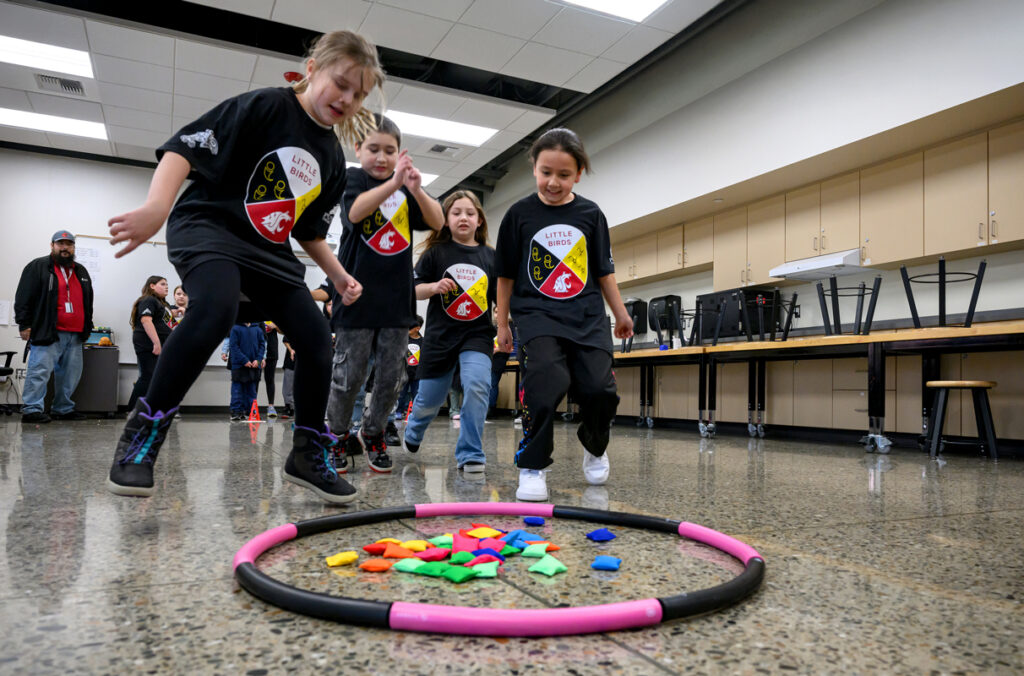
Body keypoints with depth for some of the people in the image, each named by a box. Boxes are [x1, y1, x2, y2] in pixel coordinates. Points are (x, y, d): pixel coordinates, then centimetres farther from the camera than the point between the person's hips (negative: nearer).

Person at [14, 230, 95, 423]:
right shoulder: (38, 267, 2)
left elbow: (88, 302, 27)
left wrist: (87, 327, 22)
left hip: (75, 335, 6)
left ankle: (63, 409, 17)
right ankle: (32, 409, -6)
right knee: (40, 371, -10)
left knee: (71, 374, 8)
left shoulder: (81, 272, 21)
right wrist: (24, 324, -9)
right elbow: (23, 297, -3)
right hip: (47, 333, -6)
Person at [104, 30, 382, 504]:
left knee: (317, 340, -5)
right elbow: (186, 147, -17)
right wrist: (157, 207, -32)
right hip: (208, 227, -6)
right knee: (215, 309, -35)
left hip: (270, 252, 7)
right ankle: (144, 430, -16)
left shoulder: (332, 159, 10)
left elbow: (310, 231, 17)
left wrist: (338, 276, 5)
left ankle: (309, 453, 12)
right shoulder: (263, 107, -10)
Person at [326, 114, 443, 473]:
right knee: (348, 376, 1)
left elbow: (437, 221, 1)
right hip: (358, 294, -4)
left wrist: (417, 190, -18)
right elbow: (355, 212, -18)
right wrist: (393, 183, -32)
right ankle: (337, 438, 20)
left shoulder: (405, 189, 12)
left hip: (397, 298, 4)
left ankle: (372, 433, 26)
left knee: (392, 376, 7)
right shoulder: (353, 177, 3)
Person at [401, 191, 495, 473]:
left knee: (477, 384, -25)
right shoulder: (437, 252, 1)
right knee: (429, 398, 10)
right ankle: (412, 434, 45)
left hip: (477, 335, 0)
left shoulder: (490, 256, 4)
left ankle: (469, 454, -9)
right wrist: (435, 287, -18)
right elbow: (414, 289, 1)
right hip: (440, 334, 0)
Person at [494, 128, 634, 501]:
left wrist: (620, 313, 18)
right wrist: (502, 323, 9)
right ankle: (531, 466, -7)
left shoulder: (590, 214, 8)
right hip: (537, 314, -2)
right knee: (546, 382, -23)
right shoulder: (520, 214, 2)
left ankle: (594, 446, 27)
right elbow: (506, 275, 8)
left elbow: (603, 270, 15)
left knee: (600, 389, -6)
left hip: (587, 316, 3)